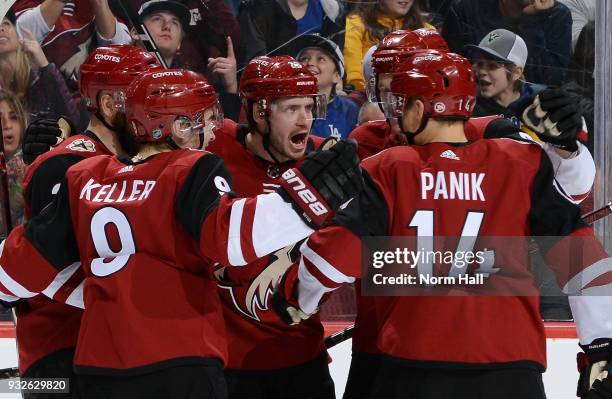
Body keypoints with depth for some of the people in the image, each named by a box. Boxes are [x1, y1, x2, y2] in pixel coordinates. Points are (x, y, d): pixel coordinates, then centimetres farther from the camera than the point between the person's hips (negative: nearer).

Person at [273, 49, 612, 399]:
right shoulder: (523, 163, 5)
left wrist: (296, 298, 16)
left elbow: (341, 246, -3)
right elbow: (576, 248, 1)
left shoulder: (388, 170, 4)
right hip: (510, 365, 1)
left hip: (415, 361, 0)